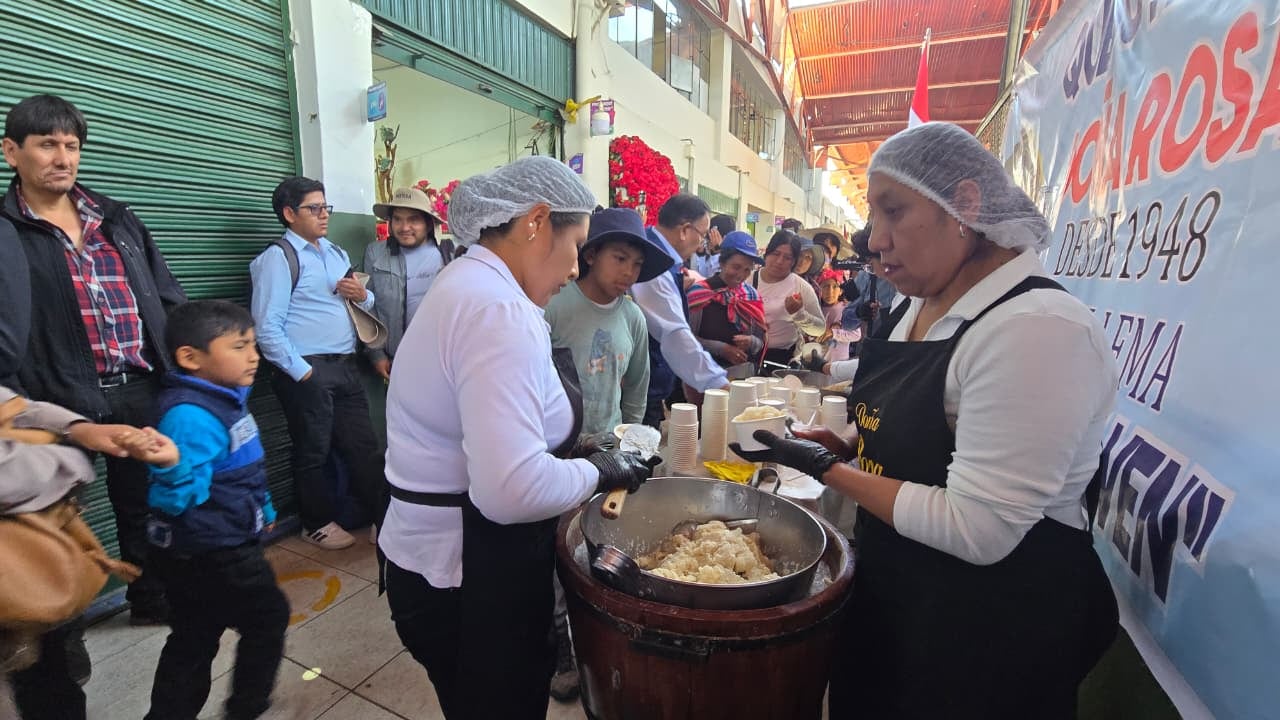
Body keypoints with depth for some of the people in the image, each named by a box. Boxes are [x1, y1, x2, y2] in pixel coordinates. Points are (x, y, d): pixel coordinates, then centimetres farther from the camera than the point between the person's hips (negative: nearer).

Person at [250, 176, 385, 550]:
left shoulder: (337, 253, 15)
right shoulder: (278, 257, -7)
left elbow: (366, 303, 22)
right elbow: (268, 327, -13)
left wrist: (363, 295, -1)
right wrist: (302, 372, -14)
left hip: (345, 366, 6)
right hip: (308, 371, -6)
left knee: (364, 446, 11)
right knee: (313, 452, 9)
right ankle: (319, 523, 28)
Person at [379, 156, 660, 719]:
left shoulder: (464, 284, 8)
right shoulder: (500, 311, -25)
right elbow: (513, 489, -34)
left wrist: (566, 449, 8)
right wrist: (597, 471, -16)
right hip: (470, 585, -9)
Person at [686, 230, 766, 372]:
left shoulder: (752, 296, 7)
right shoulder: (700, 293, -6)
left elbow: (760, 341, 12)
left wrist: (751, 342, -9)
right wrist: (721, 348, -15)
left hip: (744, 371, 4)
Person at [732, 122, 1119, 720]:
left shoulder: (1036, 328, -27)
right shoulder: (926, 306, 1)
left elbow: (977, 531, -29)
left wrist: (827, 469, -23)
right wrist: (834, 443, -3)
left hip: (992, 626, -8)